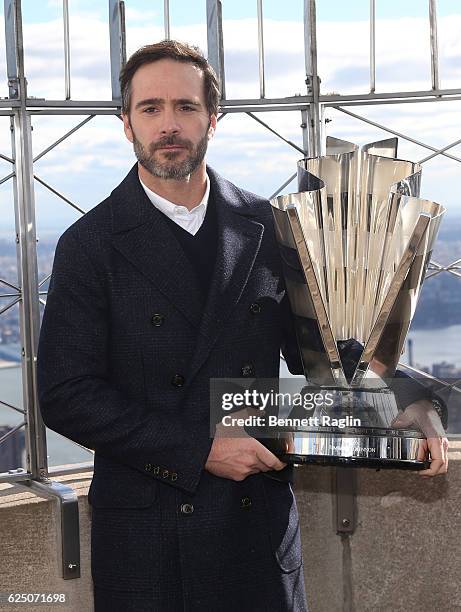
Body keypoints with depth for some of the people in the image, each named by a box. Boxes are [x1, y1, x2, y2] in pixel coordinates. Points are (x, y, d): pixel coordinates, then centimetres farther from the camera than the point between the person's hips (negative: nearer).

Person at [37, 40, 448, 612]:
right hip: (147, 534, -2)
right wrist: (201, 452, -16)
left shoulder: (269, 227, 2)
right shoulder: (90, 244, -6)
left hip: (261, 517, 3)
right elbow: (65, 395, -10)